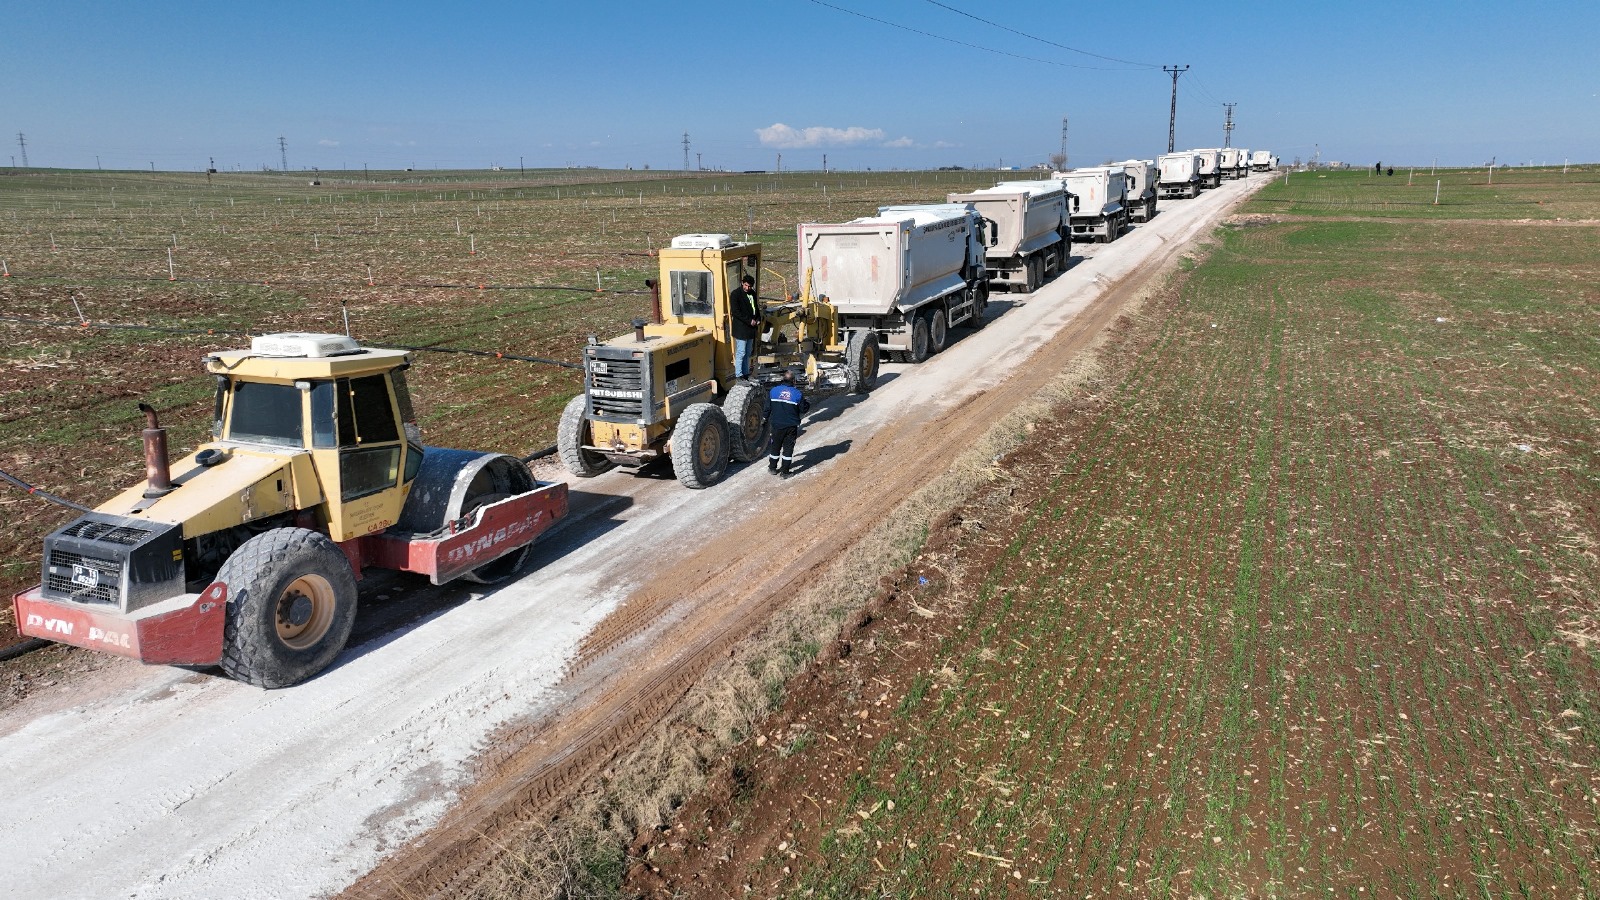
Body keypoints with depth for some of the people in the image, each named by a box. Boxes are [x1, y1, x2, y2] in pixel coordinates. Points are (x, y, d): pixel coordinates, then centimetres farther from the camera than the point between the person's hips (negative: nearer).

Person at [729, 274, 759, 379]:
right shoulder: (735, 294, -11)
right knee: (741, 353, -6)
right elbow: (735, 312, -18)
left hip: (751, 328, 7)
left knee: (748, 353, 12)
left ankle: (746, 373, 19)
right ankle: (738, 375, -1)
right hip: (741, 328, -7)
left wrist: (757, 321, 6)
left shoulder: (752, 293, 11)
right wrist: (749, 321, -19)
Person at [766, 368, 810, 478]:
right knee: (788, 448, 7)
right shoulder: (798, 393, -9)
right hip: (791, 426, -2)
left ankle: (772, 468, 29)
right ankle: (784, 472, 7)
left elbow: (768, 407, 1)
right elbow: (803, 409, -3)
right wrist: (808, 403, 17)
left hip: (777, 425, 2)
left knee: (775, 446, 18)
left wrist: (767, 418, 19)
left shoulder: (774, 390, -5)